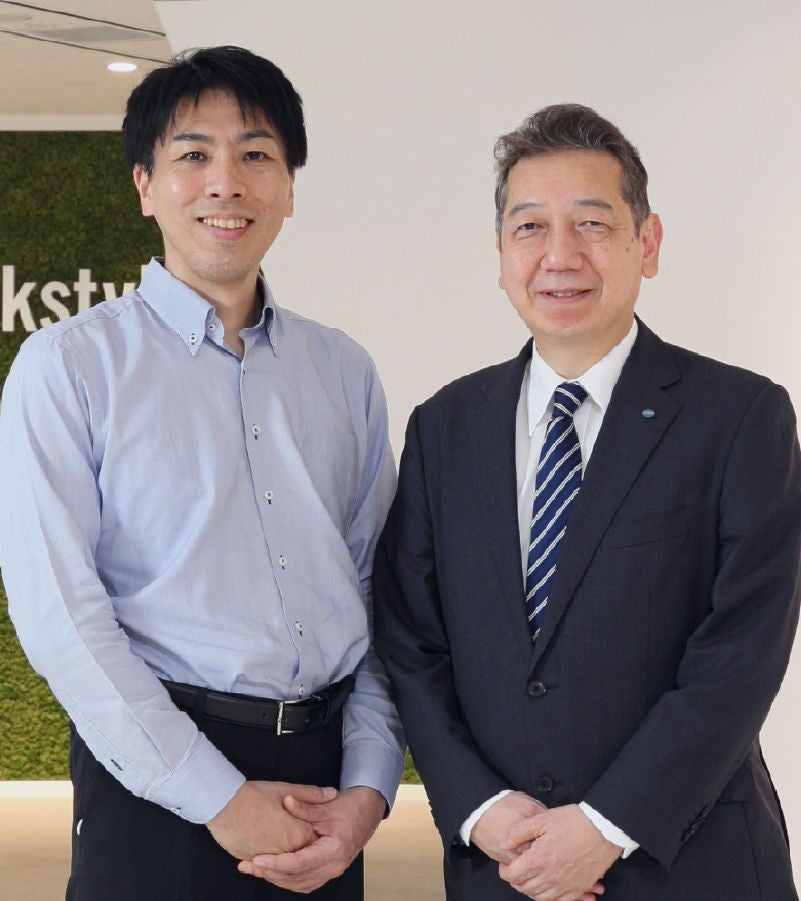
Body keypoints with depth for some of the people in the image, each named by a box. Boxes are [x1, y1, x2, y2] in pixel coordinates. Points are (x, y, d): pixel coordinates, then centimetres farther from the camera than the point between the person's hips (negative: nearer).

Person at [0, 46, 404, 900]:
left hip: (324, 764, 4)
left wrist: (368, 789, -4)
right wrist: (221, 799, -13)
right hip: (158, 780, -3)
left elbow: (377, 594, 8)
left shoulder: (343, 371, 10)